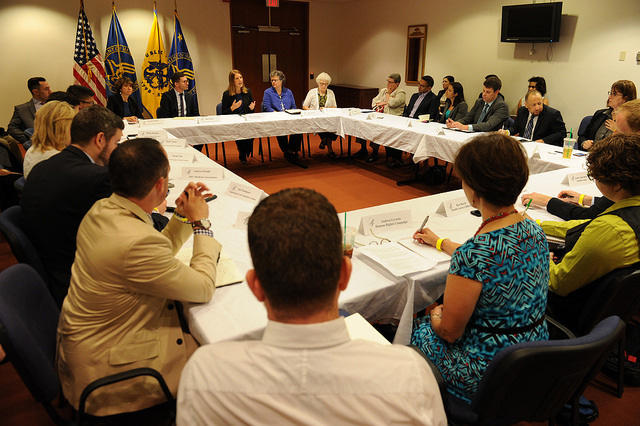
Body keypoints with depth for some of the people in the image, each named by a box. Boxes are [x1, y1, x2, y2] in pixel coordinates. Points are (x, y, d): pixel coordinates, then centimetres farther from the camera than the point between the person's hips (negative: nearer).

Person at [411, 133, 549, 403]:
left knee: (413, 327, 18)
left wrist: (435, 316, 3)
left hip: (487, 377, -7)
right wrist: (440, 243, 28)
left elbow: (449, 331, -21)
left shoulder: (474, 252, -32)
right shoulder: (534, 230, -6)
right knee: (432, 321, 25)